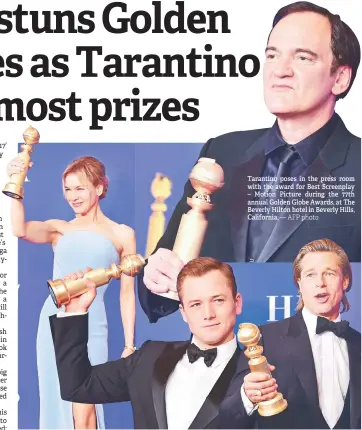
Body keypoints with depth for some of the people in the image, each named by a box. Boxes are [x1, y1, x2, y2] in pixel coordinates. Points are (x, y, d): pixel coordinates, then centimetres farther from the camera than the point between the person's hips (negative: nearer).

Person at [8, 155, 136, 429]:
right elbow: (21, 230, -13)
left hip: (90, 327, -3)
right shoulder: (59, 228, 8)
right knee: (58, 405, 11)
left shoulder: (122, 234, 4)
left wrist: (129, 344, 4)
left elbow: (127, 292, 5)